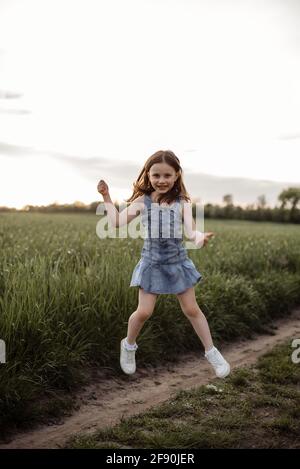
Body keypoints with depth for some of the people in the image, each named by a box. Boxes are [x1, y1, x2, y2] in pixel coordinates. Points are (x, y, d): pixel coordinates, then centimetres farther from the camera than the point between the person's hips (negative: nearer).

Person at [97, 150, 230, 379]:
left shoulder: (182, 203, -6)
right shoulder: (142, 201, -4)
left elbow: (190, 231, -14)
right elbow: (117, 221, -2)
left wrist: (200, 237, -36)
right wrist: (107, 198, -4)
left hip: (178, 262, 1)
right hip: (152, 263, 0)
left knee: (192, 309, 8)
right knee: (144, 311, -2)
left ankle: (212, 352, 23)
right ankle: (128, 346, 27)